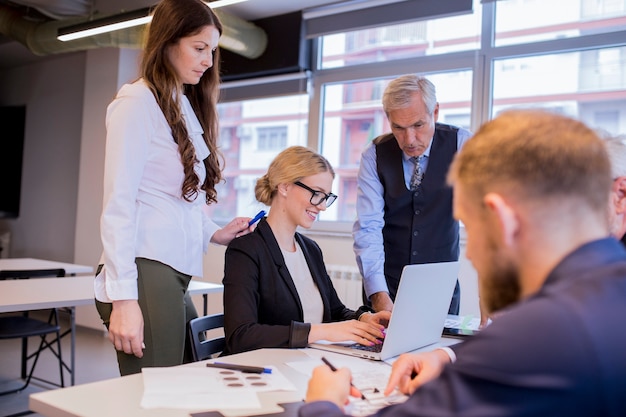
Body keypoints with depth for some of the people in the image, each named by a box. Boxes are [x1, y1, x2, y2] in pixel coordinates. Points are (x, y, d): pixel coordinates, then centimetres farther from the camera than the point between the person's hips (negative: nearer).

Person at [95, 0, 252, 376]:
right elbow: (118, 204, -11)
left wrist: (213, 233, 9)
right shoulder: (139, 102, -4)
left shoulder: (186, 106, 20)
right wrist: (122, 297, -15)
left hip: (176, 274, 8)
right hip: (147, 273, -8)